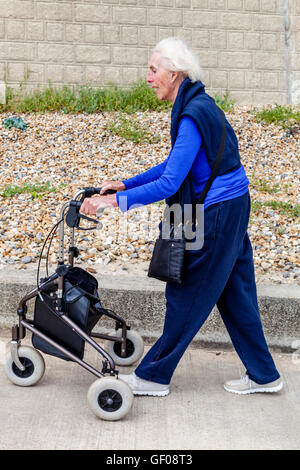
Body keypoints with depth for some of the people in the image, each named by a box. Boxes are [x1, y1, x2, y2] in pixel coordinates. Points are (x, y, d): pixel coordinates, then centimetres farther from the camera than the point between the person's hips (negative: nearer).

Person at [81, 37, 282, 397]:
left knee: (187, 297, 2)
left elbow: (170, 184, -26)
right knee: (234, 293, 16)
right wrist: (125, 184, 14)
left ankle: (153, 375, 18)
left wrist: (116, 201, -22)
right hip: (230, 209, 10)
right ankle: (262, 374, 27)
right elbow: (174, 165, 17)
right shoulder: (196, 105, 10)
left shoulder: (193, 115, -21)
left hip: (218, 214, -10)